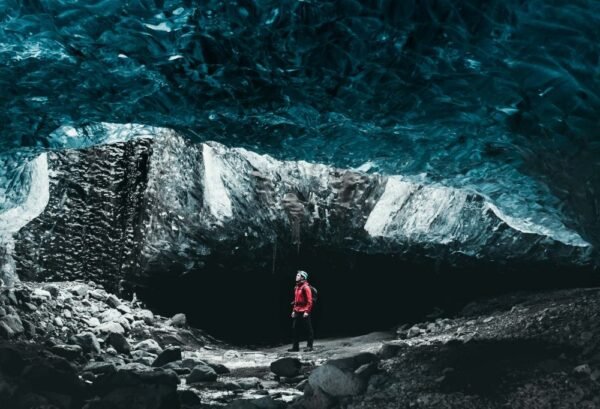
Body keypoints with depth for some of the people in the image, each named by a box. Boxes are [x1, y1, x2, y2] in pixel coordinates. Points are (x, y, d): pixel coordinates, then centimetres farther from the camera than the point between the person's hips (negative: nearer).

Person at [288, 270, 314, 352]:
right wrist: (294, 310, 16)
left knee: (308, 329, 1)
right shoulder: (296, 287, 14)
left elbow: (309, 300, -15)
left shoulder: (306, 287, -11)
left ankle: (309, 346, 7)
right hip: (297, 311, 9)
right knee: (294, 328, 6)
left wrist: (307, 311, -19)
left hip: (304, 312, -8)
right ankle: (295, 347, 12)